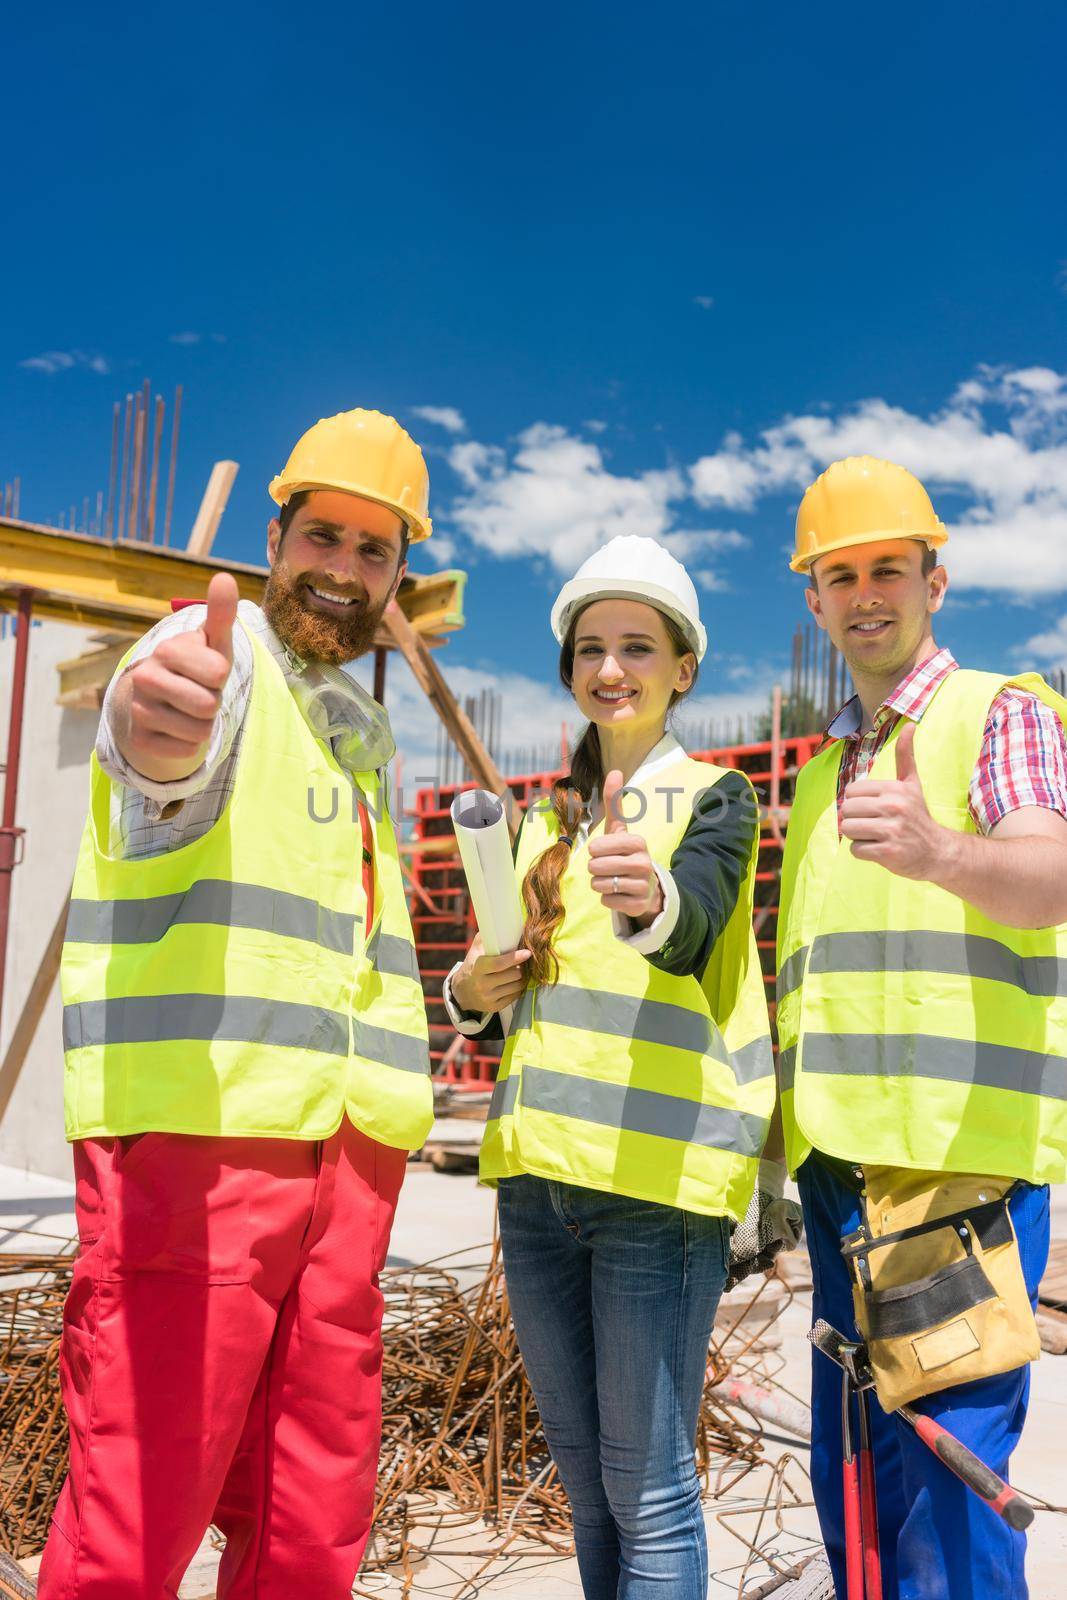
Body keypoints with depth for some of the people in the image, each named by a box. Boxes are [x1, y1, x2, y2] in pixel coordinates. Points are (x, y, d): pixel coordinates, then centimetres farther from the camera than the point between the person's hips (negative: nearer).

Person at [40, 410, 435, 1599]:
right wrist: (153, 732, -49)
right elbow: (173, 754, -27)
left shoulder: (364, 733, 23)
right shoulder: (217, 655, -1)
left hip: (345, 1148, 8)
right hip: (196, 1128, -7)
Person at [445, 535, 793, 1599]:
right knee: (584, 1481, 17)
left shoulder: (714, 797, -1)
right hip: (539, 1170, 6)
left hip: (657, 1171, -6)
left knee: (648, 1488, -1)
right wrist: (469, 992, 2)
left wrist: (652, 898, -44)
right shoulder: (547, 818, 16)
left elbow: (692, 934, -22)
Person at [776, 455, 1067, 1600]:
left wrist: (939, 851, -42)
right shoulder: (821, 771, 21)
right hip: (839, 1159, 7)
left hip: (961, 1152, -7)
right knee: (848, 1474, 14)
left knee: (947, 1473, -4)